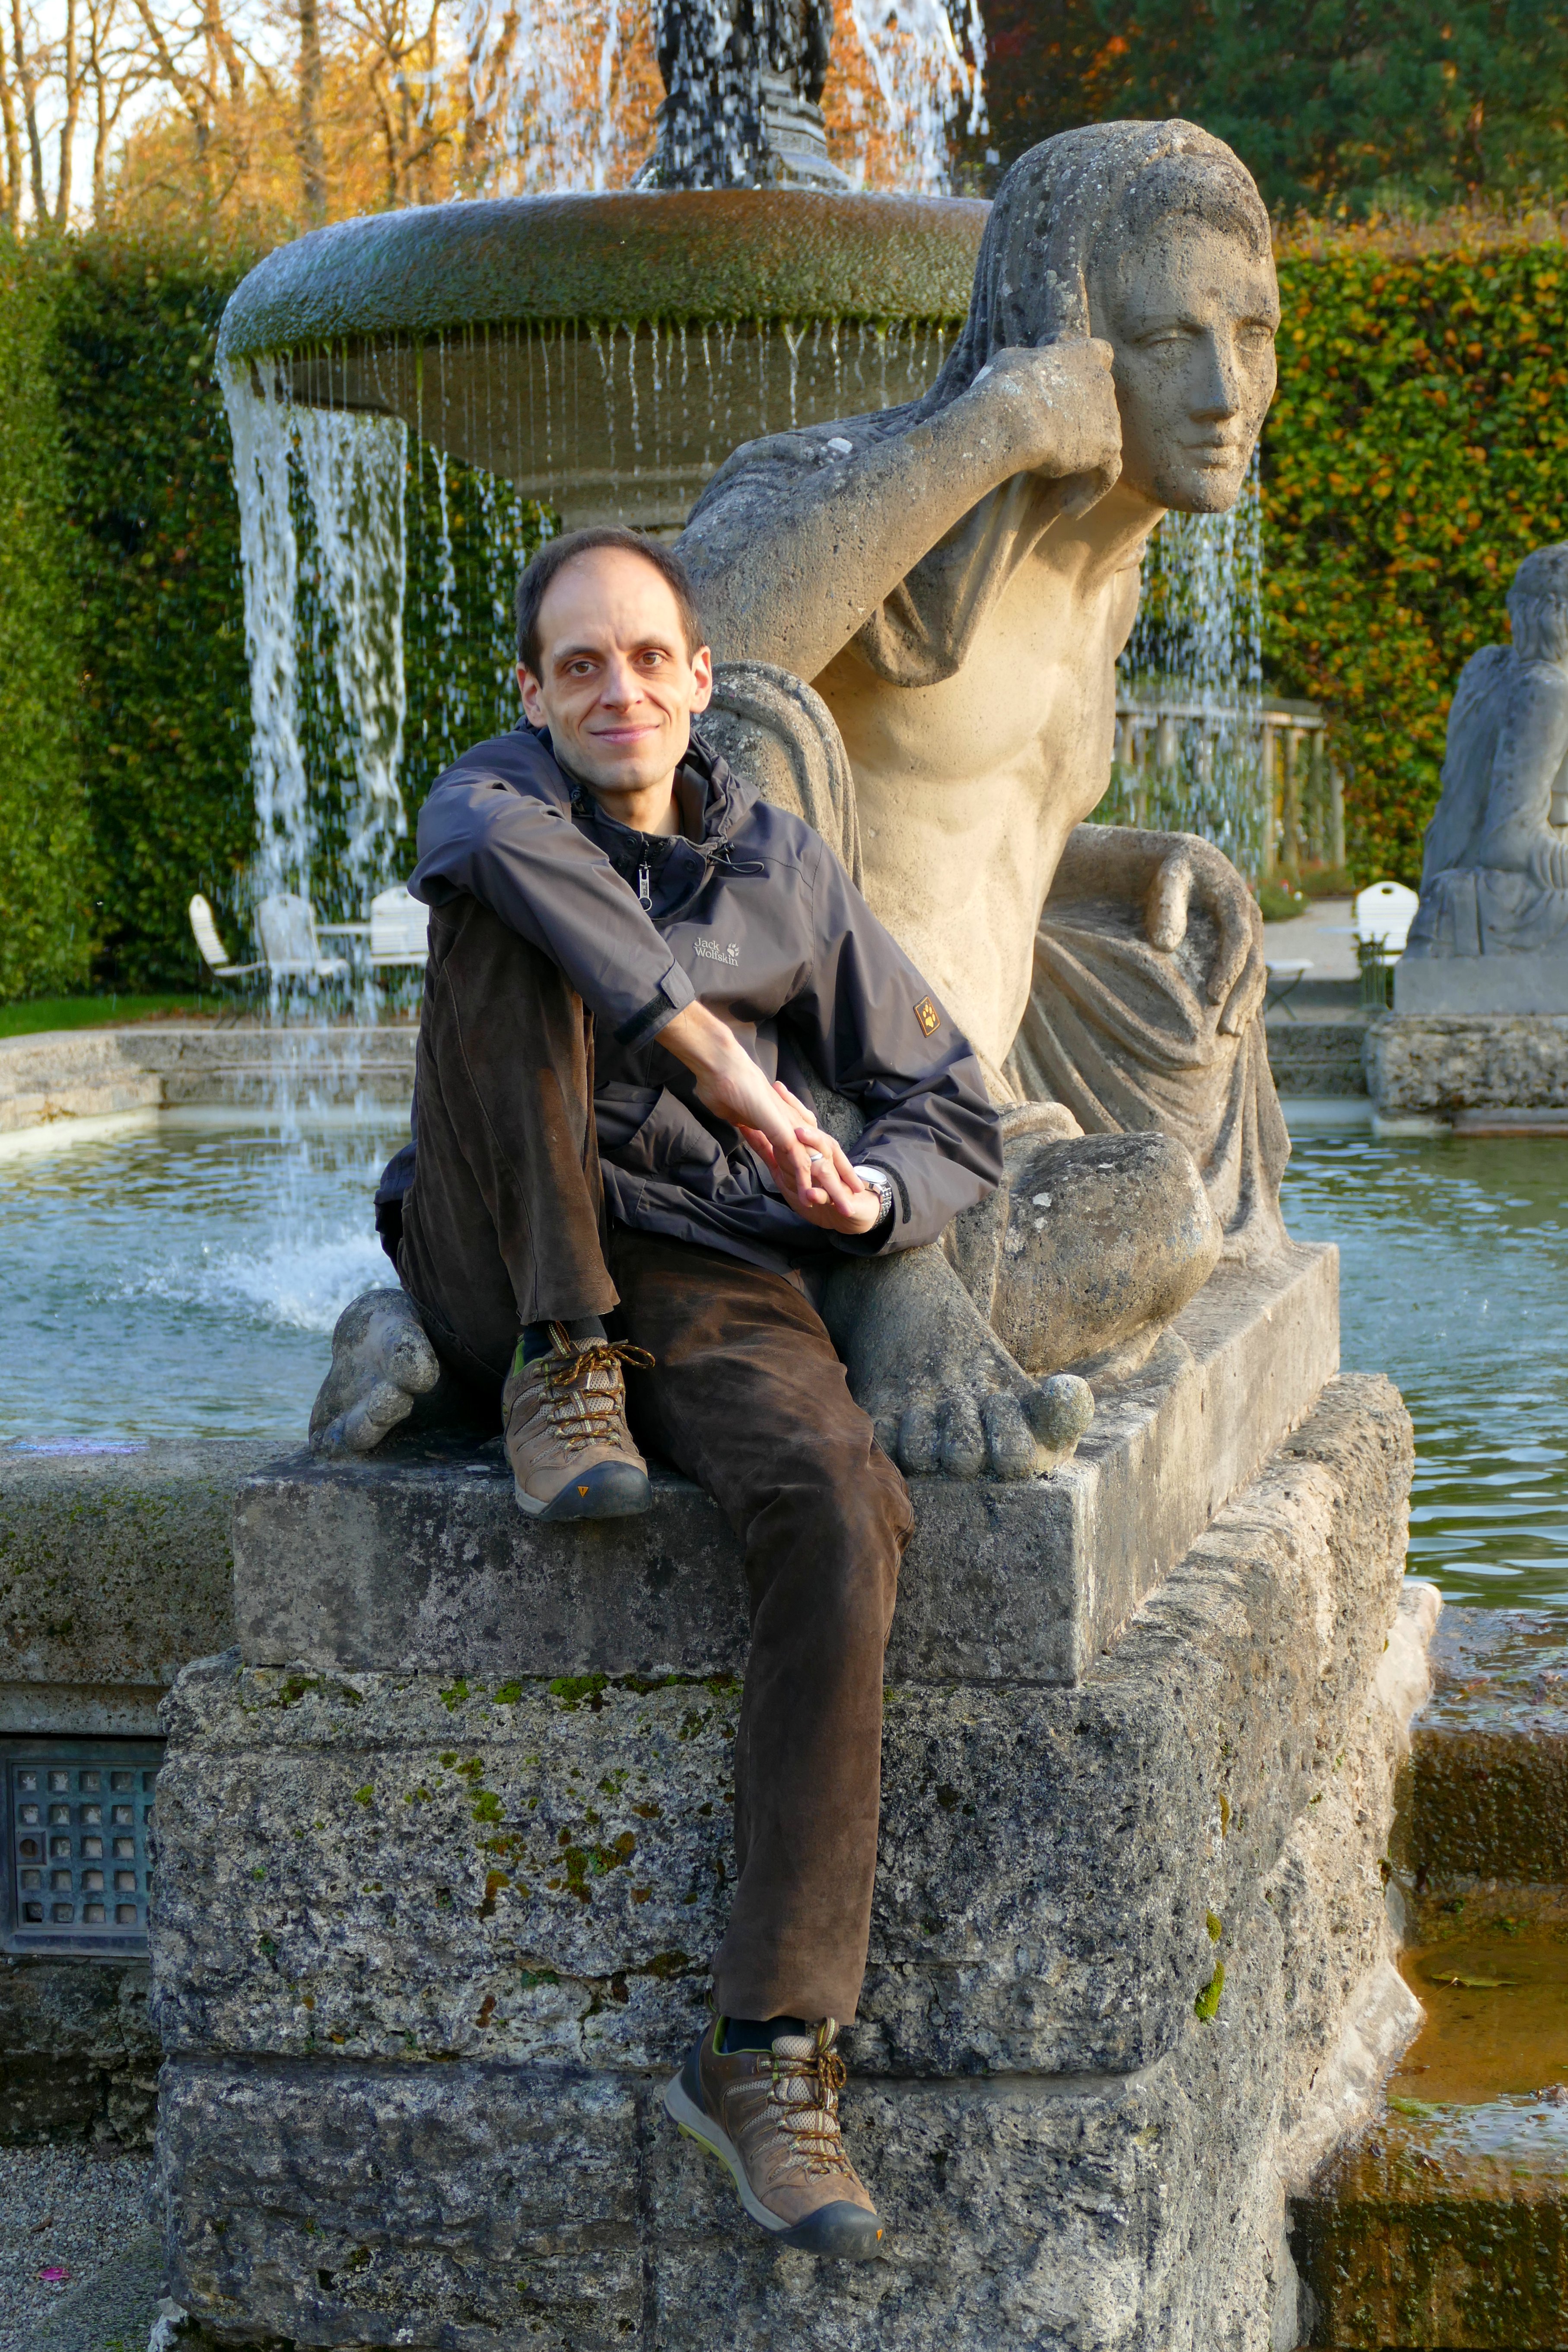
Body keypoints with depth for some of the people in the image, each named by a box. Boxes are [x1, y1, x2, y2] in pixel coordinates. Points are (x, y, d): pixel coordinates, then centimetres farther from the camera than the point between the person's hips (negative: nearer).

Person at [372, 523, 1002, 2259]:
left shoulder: (785, 871, 17)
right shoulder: (497, 794, 10)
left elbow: (955, 1115, 18)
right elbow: (492, 841, -20)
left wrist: (873, 1192, -8)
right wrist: (729, 1072, -25)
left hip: (711, 1280, 1)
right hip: (502, 1270, -1)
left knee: (844, 1513, -32)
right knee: (511, 926, -22)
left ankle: (769, 2046, -29)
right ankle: (559, 1374, -21)